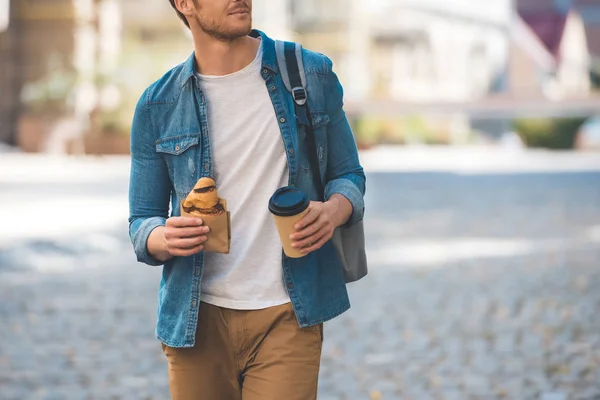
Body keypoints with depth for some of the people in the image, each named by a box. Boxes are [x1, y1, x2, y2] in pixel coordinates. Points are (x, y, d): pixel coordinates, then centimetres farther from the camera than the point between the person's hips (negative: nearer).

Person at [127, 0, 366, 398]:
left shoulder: (312, 75, 2)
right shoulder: (158, 106, 2)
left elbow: (348, 175, 11)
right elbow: (143, 222, 7)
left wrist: (334, 211, -13)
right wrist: (164, 239, -18)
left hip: (287, 316, -1)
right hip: (197, 320, 1)